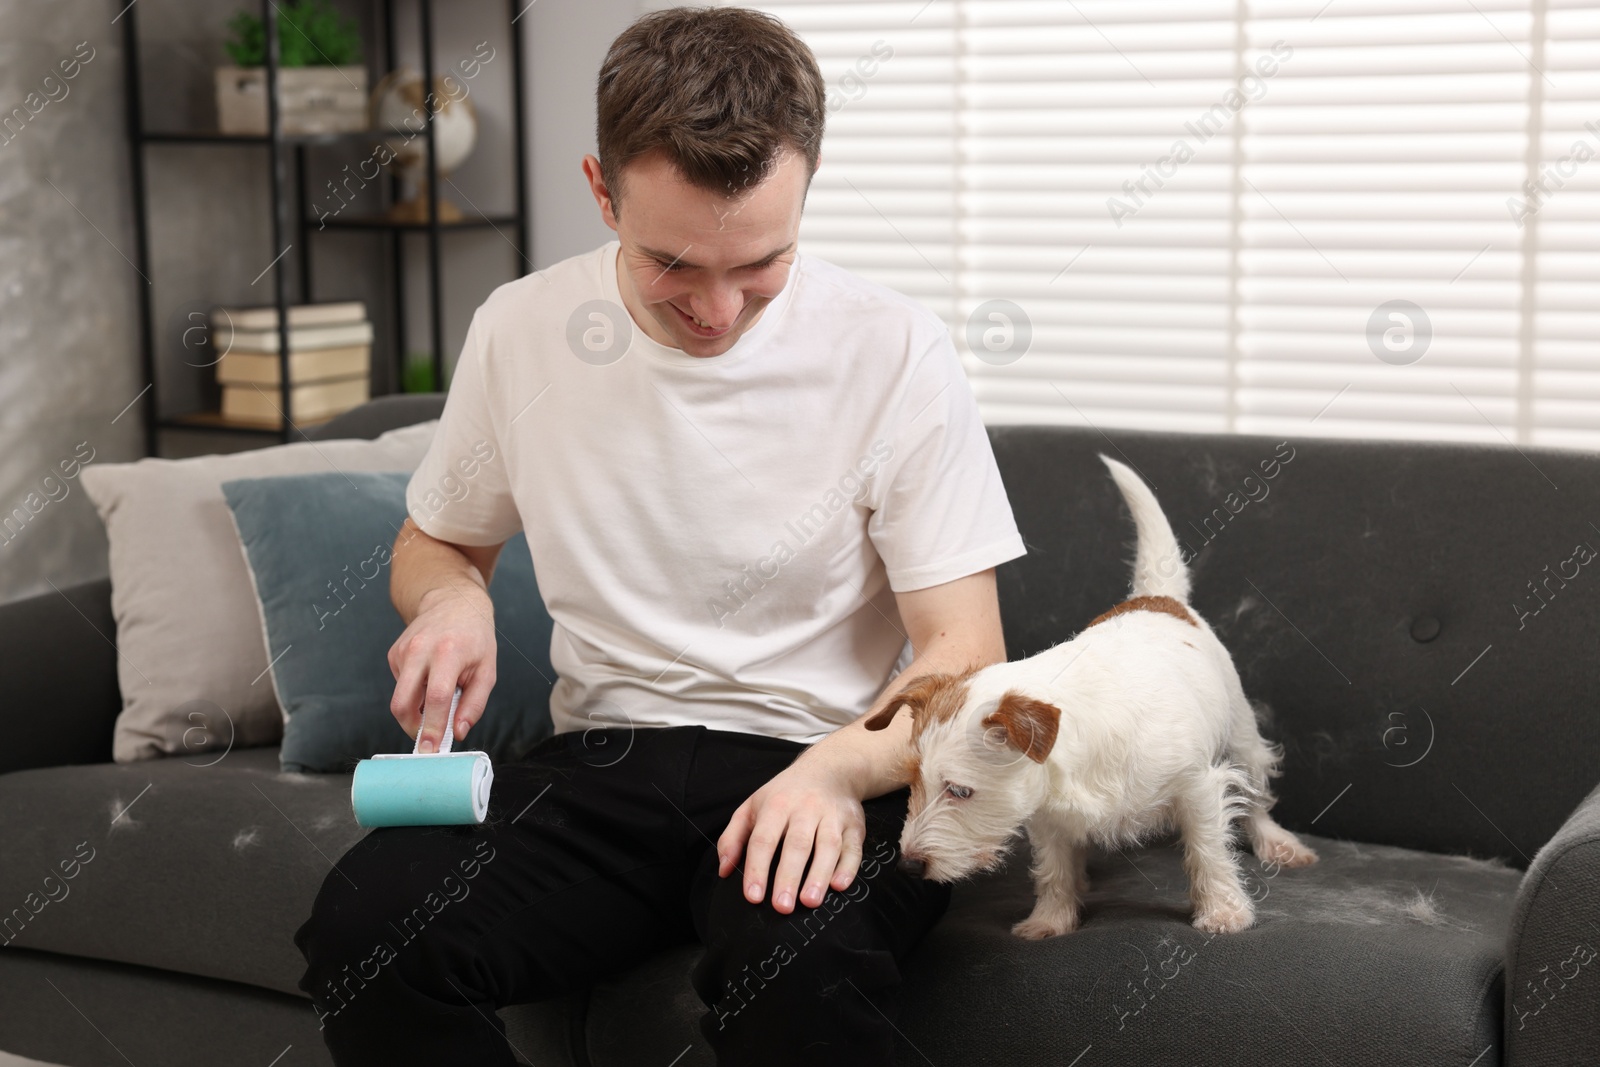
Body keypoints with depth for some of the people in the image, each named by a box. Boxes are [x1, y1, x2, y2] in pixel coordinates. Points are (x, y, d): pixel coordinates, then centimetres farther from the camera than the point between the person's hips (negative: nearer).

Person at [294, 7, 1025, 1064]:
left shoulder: (895, 350, -7)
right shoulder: (518, 330, 2)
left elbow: (963, 653, -6)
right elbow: (435, 542, 20)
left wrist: (837, 769, -27)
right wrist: (452, 601, -5)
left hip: (836, 757, -4)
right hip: (604, 764, 4)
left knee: (799, 969, -39)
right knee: (362, 926, -24)